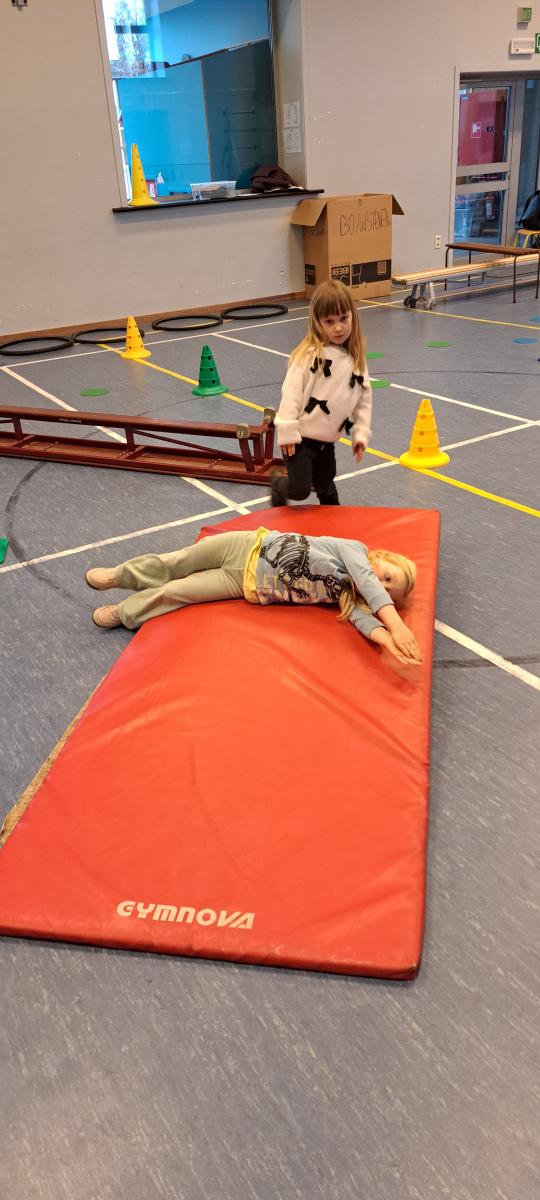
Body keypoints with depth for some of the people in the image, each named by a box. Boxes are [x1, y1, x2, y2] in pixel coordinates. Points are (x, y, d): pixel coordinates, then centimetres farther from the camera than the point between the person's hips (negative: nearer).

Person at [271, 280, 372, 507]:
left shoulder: (356, 359, 6)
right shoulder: (308, 354, -14)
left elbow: (364, 398, 11)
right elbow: (291, 393, -15)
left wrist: (361, 433, 4)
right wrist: (288, 432, -18)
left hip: (328, 441, 5)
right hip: (301, 438, -5)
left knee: (326, 489, 18)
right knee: (300, 489, -10)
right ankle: (278, 483, 23)